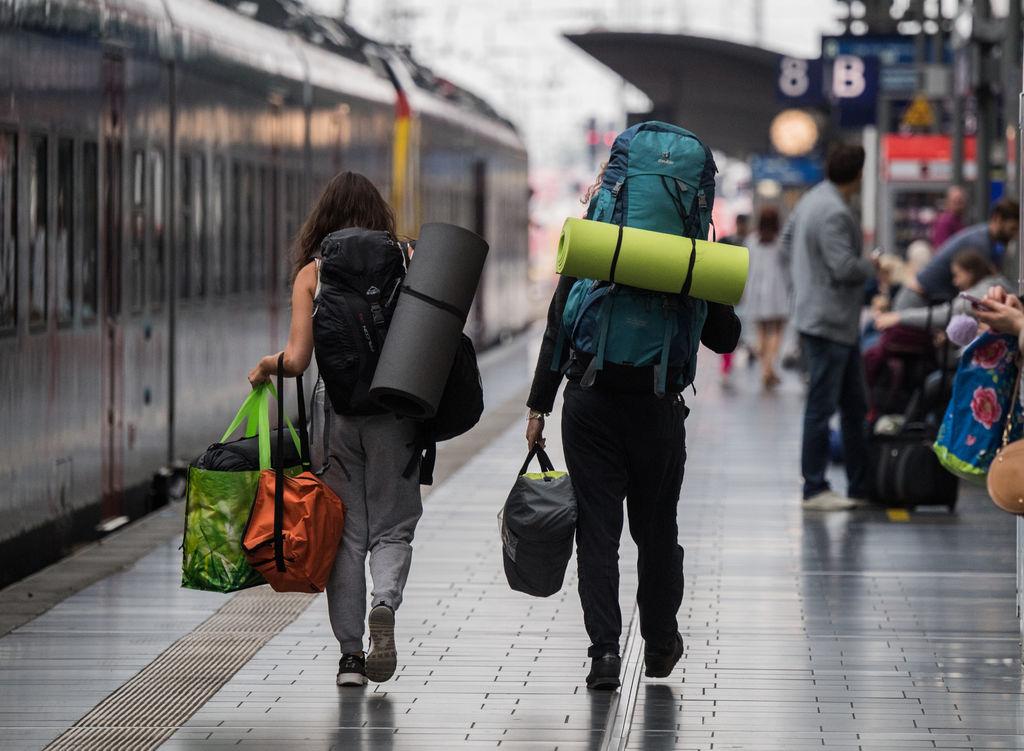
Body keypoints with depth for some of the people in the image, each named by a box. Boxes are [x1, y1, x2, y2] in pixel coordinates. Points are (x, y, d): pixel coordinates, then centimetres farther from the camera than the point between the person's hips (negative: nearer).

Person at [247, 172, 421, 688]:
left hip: (336, 409, 0)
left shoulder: (312, 273, 3)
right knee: (391, 526, 7)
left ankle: (350, 654, 3)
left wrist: (264, 368, 13)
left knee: (345, 531, 7)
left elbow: (297, 360, -3)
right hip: (393, 408, 0)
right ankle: (384, 603, -22)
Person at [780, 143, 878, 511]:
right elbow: (845, 267, -24)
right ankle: (814, 488, 1)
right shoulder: (834, 213, -21)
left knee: (854, 404, 14)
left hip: (841, 325, 10)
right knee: (822, 405, -4)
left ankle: (860, 486, 19)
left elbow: (787, 246, 19)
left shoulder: (811, 201, 10)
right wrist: (872, 266, -5)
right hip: (828, 324, -10)